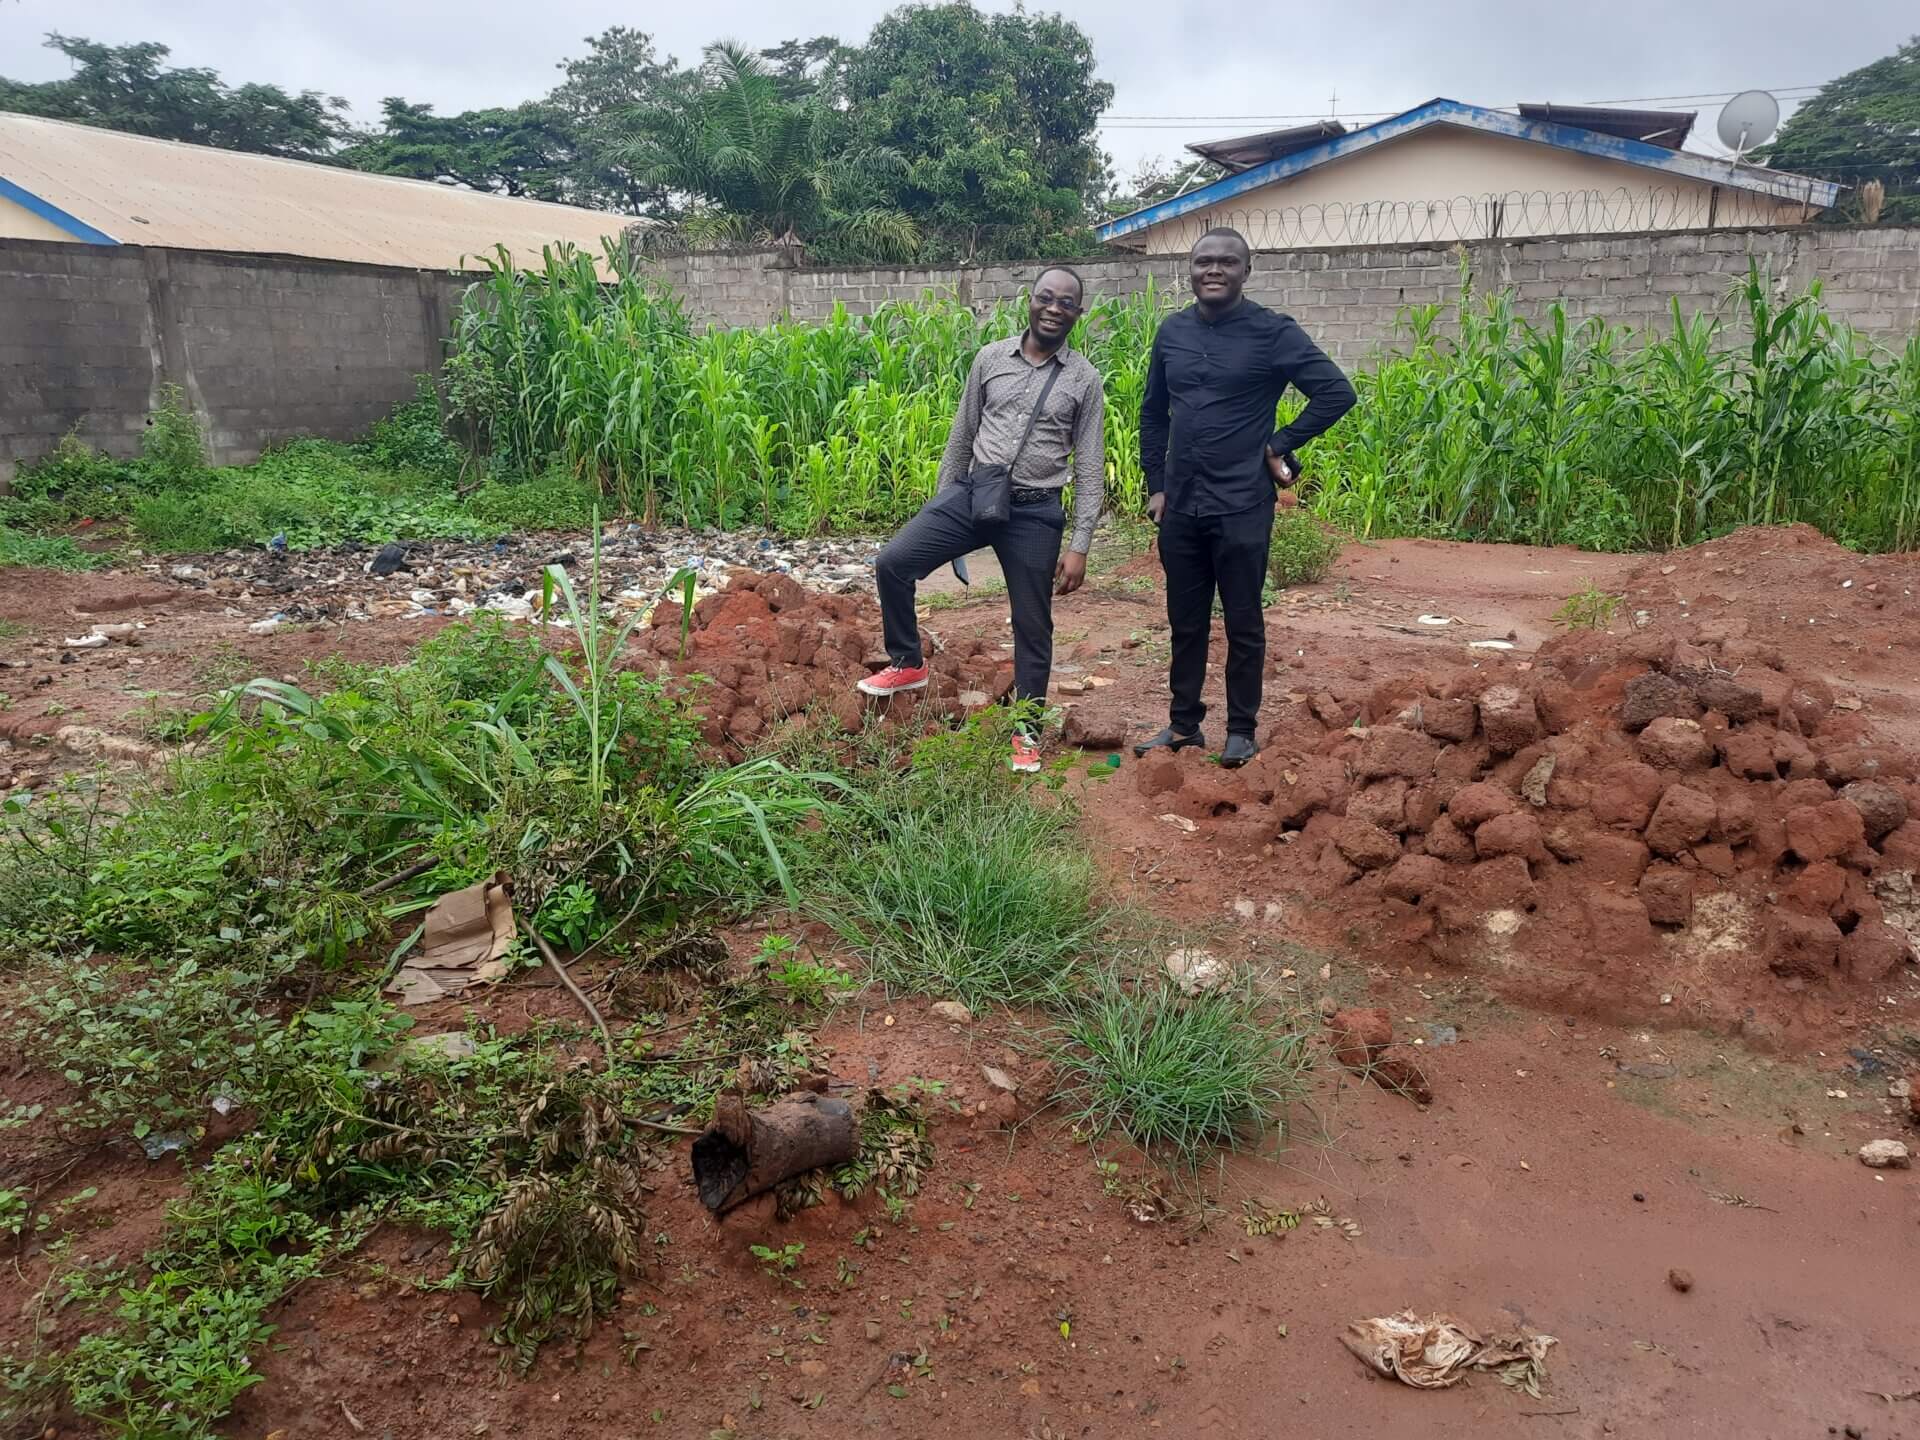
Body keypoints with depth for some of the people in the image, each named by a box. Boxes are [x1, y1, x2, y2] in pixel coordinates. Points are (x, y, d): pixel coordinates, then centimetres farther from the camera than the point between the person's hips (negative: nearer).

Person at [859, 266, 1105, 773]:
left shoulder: (1084, 379, -1)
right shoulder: (991, 358, 4)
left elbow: (1090, 468, -1)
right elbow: (962, 435, 11)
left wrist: (1079, 547, -7)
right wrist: (939, 502, 12)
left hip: (1035, 512, -2)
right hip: (972, 495, 2)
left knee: (1032, 624, 6)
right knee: (893, 562, -12)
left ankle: (1026, 729, 22)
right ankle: (908, 664, 10)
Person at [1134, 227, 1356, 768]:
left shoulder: (1272, 332, -7)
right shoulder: (1172, 332, 7)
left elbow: (1336, 393, -8)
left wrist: (1281, 446, -8)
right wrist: (1155, 484, 10)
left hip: (1242, 508, -4)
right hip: (1180, 507, 4)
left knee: (1243, 626, 5)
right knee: (1185, 623, 13)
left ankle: (1241, 731, 17)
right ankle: (1183, 724, 25)